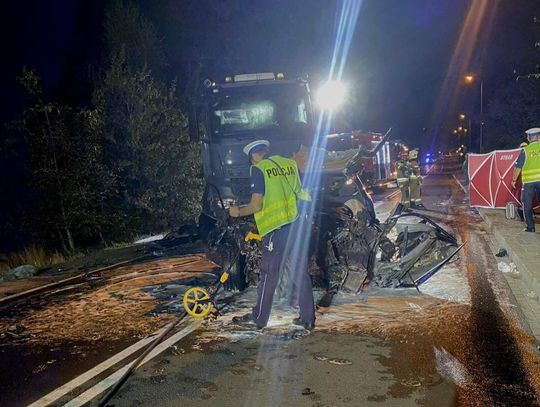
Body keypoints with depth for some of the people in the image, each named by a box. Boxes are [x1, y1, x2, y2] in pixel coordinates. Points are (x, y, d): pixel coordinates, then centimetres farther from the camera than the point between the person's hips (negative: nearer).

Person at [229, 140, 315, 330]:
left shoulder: (259, 169, -5)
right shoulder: (290, 164, 13)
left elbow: (256, 205, -10)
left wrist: (238, 212, 7)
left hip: (277, 227, -6)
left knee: (269, 274, 4)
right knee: (301, 273, 11)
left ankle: (259, 318, 15)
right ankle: (307, 318, 16)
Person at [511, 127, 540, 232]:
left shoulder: (525, 150, -1)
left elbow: (518, 167, -1)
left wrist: (514, 180, 9)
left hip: (528, 181, -1)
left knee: (527, 204, 8)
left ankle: (530, 226, 6)